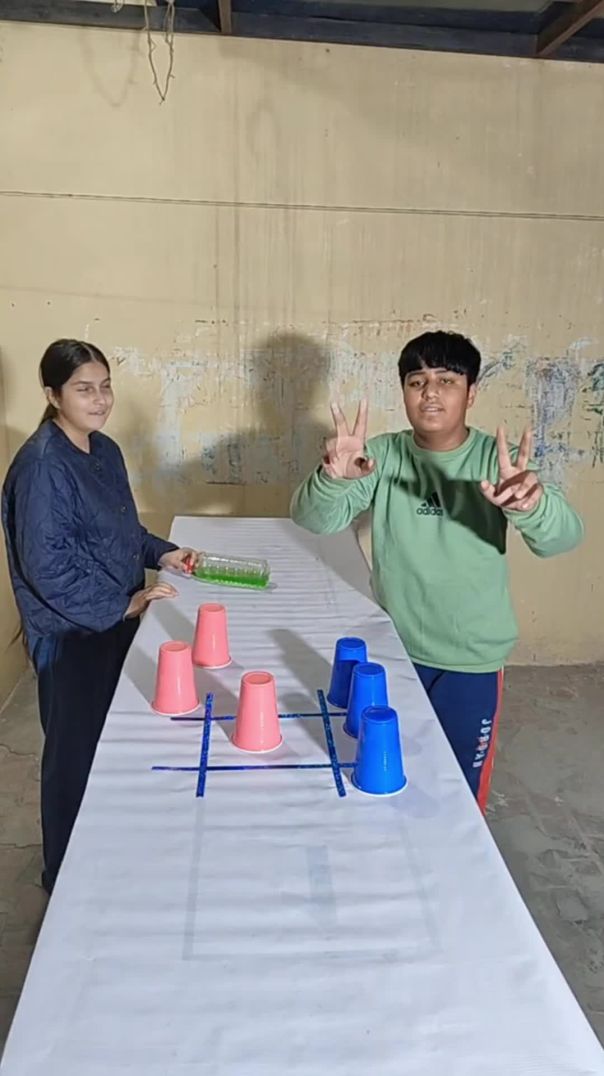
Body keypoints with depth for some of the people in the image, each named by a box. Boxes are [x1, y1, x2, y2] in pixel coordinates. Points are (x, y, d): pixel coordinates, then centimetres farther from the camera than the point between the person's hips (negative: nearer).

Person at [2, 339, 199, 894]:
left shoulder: (106, 451, 6)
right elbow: (46, 567, -23)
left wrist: (161, 552, 2)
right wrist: (124, 603, -19)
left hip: (115, 620, 8)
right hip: (70, 632, -8)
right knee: (76, 751, 6)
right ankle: (67, 871, 28)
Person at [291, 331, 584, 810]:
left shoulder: (498, 460, -14)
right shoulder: (382, 455, -9)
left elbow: (564, 535, -26)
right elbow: (314, 519, -18)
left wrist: (533, 505, -50)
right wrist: (334, 478, -41)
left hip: (471, 661, -2)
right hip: (393, 651, 2)